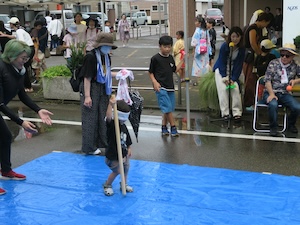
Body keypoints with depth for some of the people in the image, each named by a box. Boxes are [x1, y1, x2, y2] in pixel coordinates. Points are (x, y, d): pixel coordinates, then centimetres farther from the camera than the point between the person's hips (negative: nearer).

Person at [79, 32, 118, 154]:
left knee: (103, 116, 14)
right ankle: (89, 147, 11)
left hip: (102, 89, 8)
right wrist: (87, 96, -21)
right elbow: (87, 78, -20)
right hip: (91, 88, -8)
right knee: (90, 118, 0)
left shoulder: (106, 57, 6)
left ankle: (103, 142, 27)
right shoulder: (90, 57, -19)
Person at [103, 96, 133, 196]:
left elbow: (128, 139, 15)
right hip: (112, 156, -7)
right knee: (117, 171, -1)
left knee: (126, 168, 19)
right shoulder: (111, 125, -21)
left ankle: (124, 185, 42)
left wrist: (129, 148, 11)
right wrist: (111, 105, -59)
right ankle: (107, 185, 25)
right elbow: (108, 117, -45)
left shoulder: (124, 126, 2)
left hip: (123, 154, 7)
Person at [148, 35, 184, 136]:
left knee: (168, 109, 10)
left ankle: (164, 127, 22)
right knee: (168, 108, -10)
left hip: (170, 87, 6)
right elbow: (150, 72, -1)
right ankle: (173, 127, -2)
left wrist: (182, 60, 13)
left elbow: (175, 70, 20)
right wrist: (155, 82, -15)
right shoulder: (155, 58, -7)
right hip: (160, 87, -6)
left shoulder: (171, 58, 10)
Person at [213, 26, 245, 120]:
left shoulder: (242, 49, -8)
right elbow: (221, 62, -13)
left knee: (235, 88, -17)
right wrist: (225, 77, -18)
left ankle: (237, 112, -13)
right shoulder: (225, 46, -16)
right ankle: (225, 113, -15)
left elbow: (239, 64, -6)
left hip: (233, 70, 2)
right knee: (223, 89, -18)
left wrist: (233, 78, -15)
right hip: (221, 69, -2)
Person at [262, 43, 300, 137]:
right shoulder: (273, 63, -4)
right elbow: (267, 80, -8)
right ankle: (273, 128, -12)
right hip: (271, 92, -3)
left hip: (285, 94, 3)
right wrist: (271, 94, -20)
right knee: (273, 104, -37)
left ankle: (291, 124, 13)